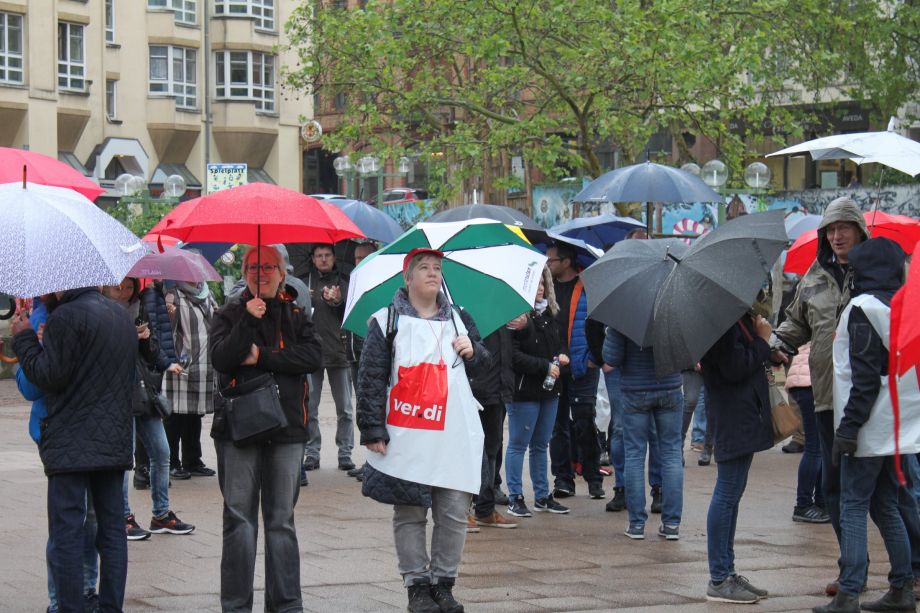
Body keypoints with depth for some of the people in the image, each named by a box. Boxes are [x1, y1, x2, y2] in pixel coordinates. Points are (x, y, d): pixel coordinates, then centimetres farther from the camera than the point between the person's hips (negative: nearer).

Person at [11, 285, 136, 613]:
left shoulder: (65, 317, -12)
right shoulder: (121, 316, 14)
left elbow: (49, 375, -14)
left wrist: (23, 338, -2)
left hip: (71, 444, -7)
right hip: (115, 442, 7)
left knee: (66, 532, -4)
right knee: (112, 528, 10)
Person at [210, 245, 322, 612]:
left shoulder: (295, 317, 12)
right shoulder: (230, 315, 7)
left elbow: (313, 357, -5)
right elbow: (221, 358, -10)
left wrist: (262, 357, -10)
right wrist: (249, 320, -16)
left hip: (286, 428, 1)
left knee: (281, 520, 5)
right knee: (240, 518, -1)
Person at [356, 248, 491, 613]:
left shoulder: (459, 320, 16)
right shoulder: (387, 322, 3)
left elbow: (481, 370, 24)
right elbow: (370, 379, -1)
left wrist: (472, 352, 0)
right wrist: (373, 430, -7)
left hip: (454, 438, 3)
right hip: (406, 440, -3)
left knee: (454, 514, 0)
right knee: (410, 514, 0)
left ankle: (443, 583, 12)